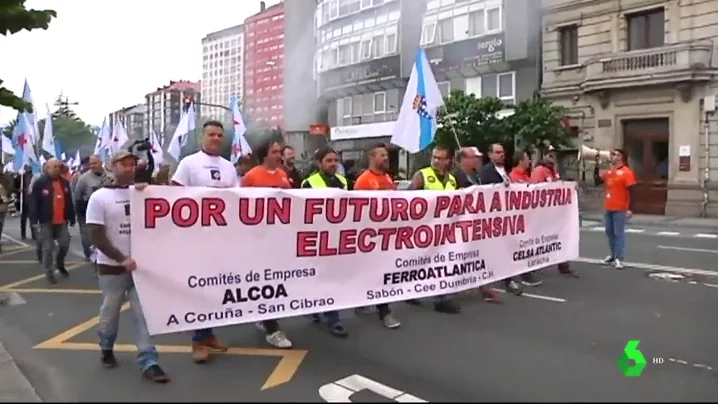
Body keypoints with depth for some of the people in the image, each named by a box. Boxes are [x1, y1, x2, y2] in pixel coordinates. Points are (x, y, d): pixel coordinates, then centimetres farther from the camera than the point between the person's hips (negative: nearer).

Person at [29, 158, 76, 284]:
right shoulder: (40, 183, -8)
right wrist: (34, 220, -15)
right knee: (48, 248, 1)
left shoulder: (65, 182, 8)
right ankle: (49, 273, 12)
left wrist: (72, 217, 12)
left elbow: (69, 202, 12)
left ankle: (60, 265, 33)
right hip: (46, 221, -4)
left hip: (62, 221, 4)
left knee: (65, 244, 6)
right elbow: (34, 203, -10)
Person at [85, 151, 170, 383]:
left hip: (140, 263, 2)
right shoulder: (99, 197, -7)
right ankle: (106, 349, 39)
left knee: (143, 314, 1)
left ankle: (148, 362, 3)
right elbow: (96, 237, -11)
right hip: (112, 267, -2)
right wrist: (122, 259, -17)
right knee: (110, 312, 14)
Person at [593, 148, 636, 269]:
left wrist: (630, 209, -20)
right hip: (608, 208, 7)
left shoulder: (626, 172, -11)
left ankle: (619, 258, 1)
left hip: (620, 209, -7)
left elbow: (632, 192, -14)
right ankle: (613, 255, 26)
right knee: (609, 232, 14)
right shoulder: (608, 172, 11)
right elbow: (597, 181, 15)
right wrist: (596, 168, 4)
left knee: (619, 233, -3)